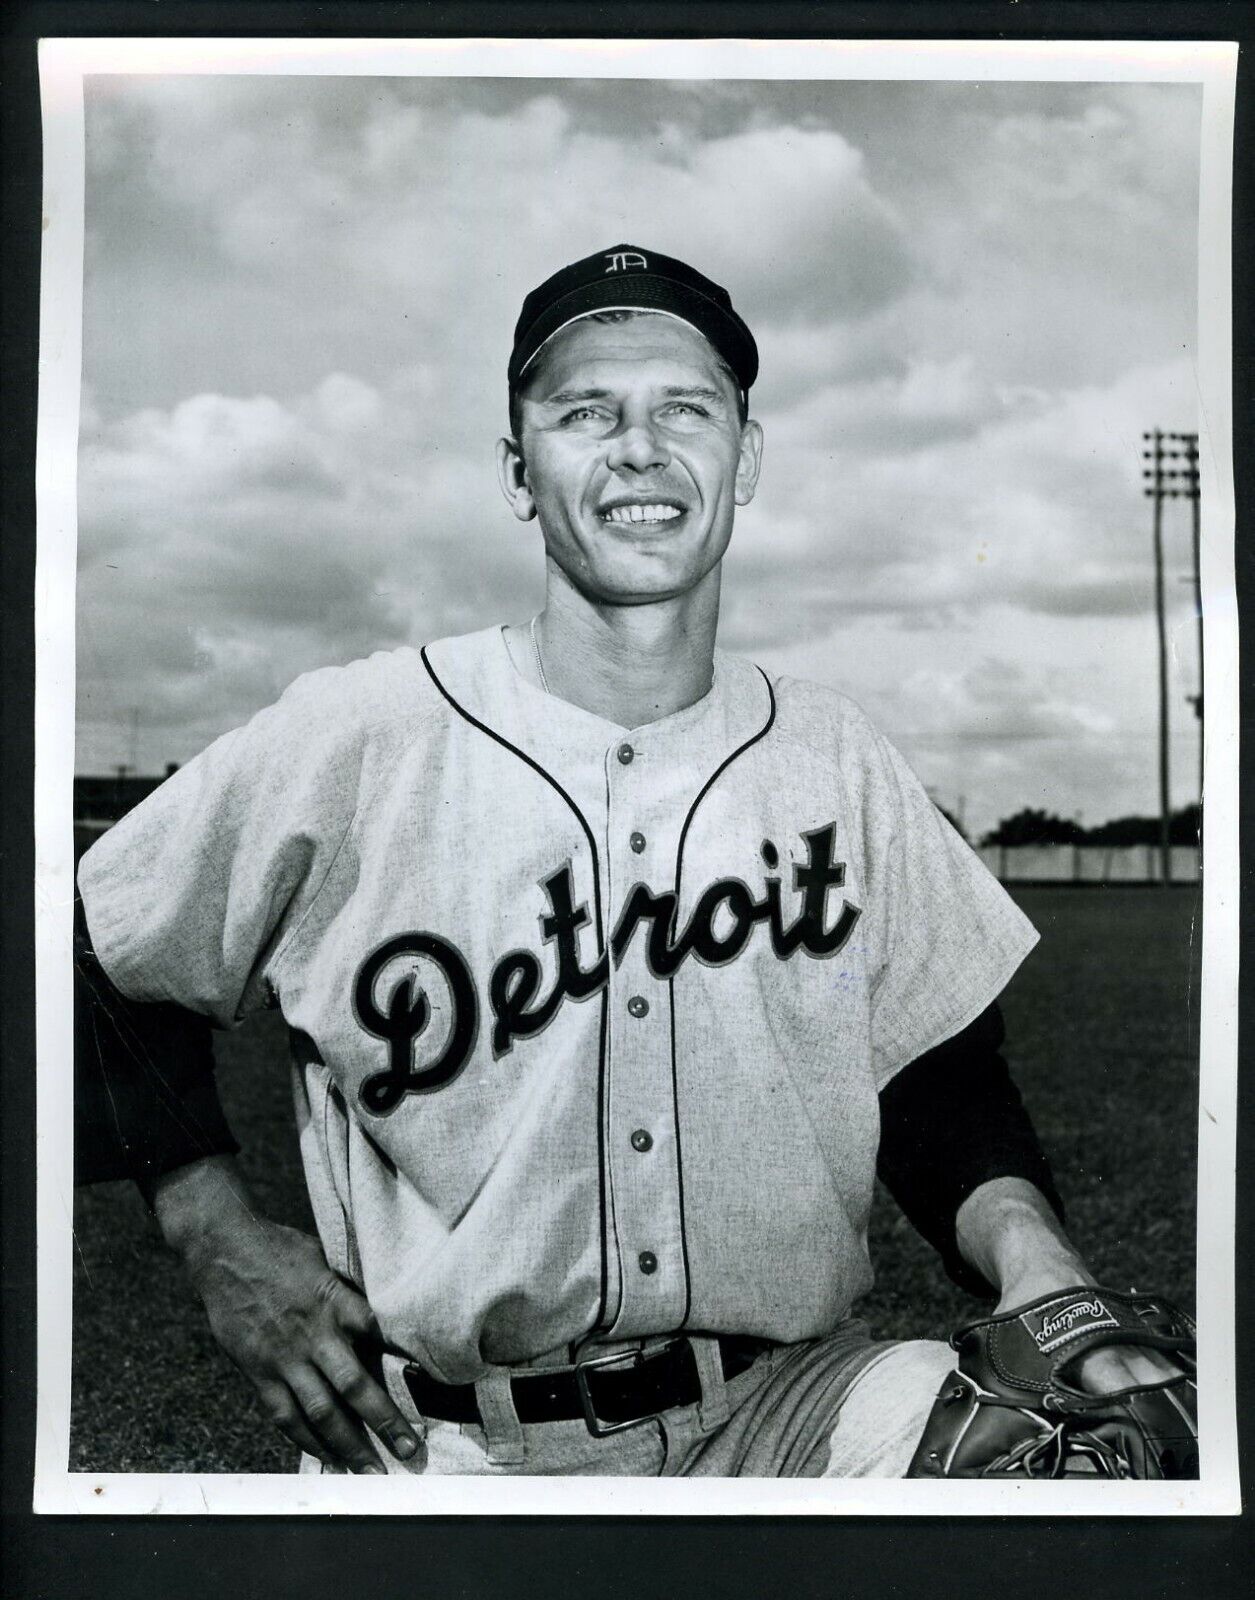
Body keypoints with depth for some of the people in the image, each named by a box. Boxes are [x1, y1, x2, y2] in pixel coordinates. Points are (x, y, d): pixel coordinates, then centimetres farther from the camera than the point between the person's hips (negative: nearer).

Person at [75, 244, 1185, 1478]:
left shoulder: (837, 763, 4)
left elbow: (940, 1088, 9)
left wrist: (1041, 1274, -11)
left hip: (774, 1414, 2)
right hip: (437, 1446, -1)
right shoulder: (349, 740, -6)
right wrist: (222, 1243, -4)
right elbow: (100, 962, 5)